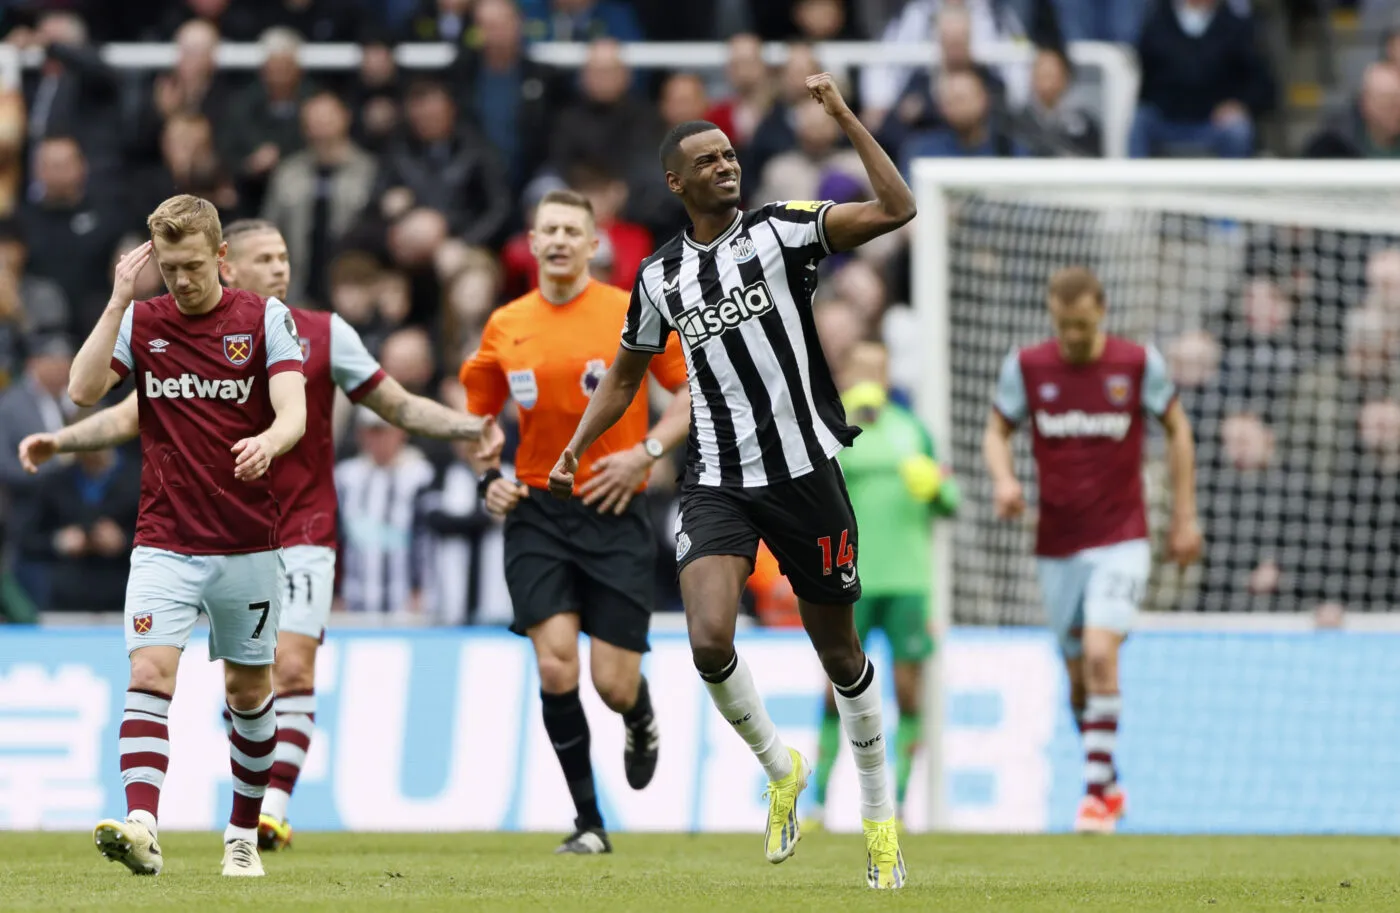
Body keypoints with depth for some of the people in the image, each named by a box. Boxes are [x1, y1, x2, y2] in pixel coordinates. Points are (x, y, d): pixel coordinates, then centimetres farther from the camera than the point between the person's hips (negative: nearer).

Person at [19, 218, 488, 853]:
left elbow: (398, 406, 5)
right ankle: (251, 800, 17)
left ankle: (274, 807, -19)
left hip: (302, 533, -2)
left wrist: (468, 426, -8)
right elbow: (130, 417, 9)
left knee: (291, 669, -15)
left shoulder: (323, 335, 1)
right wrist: (59, 441, -3)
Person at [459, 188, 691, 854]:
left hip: (615, 515, -2)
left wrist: (647, 452, -12)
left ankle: (641, 723, 36)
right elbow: (479, 412, 20)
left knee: (614, 684, -4)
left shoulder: (632, 314, -4)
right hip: (537, 514, 2)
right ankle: (588, 823, -2)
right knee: (554, 667, -14)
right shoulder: (504, 327, 5)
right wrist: (488, 477, 4)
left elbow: (695, 391, 0)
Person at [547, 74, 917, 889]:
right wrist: (574, 451, 16)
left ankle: (880, 812, 26)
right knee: (710, 640, -19)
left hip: (805, 471, -2)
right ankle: (781, 769, 7)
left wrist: (845, 117, -19)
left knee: (839, 650, 7)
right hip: (719, 483, 2)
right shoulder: (661, 276, 9)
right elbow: (625, 376, 24)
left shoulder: (781, 230, -2)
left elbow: (896, 210, -16)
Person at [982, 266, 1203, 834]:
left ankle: (1096, 791, -16)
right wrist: (1004, 479, -12)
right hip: (1057, 546, 3)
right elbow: (997, 431, 10)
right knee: (1079, 676, 8)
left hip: (1121, 540, -3)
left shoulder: (1139, 364, -5)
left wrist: (1185, 518, 7)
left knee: (1100, 655, -20)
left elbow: (1177, 429, 8)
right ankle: (1109, 787, 27)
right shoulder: (1026, 367, -2)